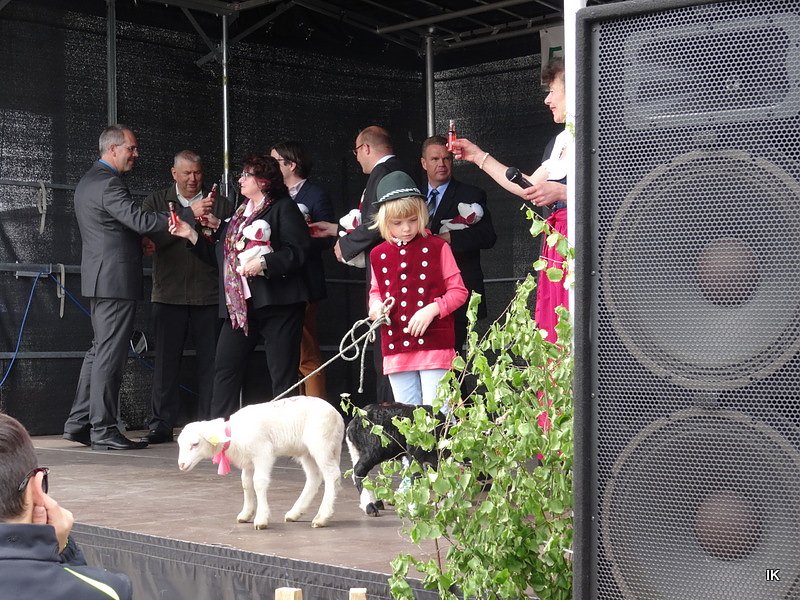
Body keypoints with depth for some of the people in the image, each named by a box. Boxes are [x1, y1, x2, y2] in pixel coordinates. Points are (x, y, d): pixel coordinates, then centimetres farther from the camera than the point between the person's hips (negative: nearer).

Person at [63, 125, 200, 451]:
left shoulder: (89, 181, 18)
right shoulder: (108, 183, -16)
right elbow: (141, 220, -25)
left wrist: (139, 241, 12)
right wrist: (190, 213, -22)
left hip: (101, 278, 11)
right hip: (116, 279, -11)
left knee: (100, 350, 15)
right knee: (110, 354, -7)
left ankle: (78, 423, 17)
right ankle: (103, 431, -4)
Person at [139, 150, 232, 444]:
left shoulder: (219, 204, 14)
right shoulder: (156, 202, 11)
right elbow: (152, 236, -7)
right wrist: (190, 215, -14)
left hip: (209, 295, 1)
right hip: (169, 294, -1)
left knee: (210, 360, -1)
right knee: (166, 360, -1)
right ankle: (162, 424, 5)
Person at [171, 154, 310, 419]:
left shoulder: (284, 208, -1)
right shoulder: (239, 213, 22)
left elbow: (298, 251, -12)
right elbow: (218, 254, 24)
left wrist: (264, 262, -22)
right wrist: (192, 235, 13)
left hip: (276, 303, -7)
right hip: (239, 306, 8)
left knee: (283, 374, -3)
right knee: (225, 367, 3)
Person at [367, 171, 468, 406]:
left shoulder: (437, 248, -2)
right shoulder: (378, 255, 9)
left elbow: (458, 291, 0)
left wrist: (432, 309, -16)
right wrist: (375, 304, 1)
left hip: (434, 343, -4)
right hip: (396, 348, 4)